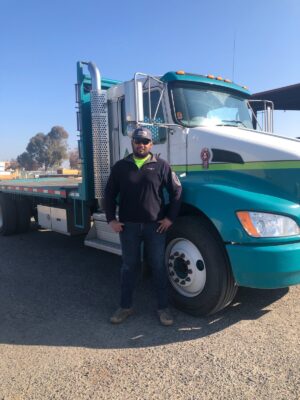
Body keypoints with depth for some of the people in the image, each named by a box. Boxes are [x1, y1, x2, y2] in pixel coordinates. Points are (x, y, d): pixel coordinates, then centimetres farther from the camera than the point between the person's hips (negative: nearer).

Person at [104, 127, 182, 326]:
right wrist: (111, 219, 1)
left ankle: (163, 307, 22)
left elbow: (176, 190, 2)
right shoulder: (121, 166, 5)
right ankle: (126, 306, 27)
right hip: (128, 226, 2)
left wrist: (170, 217, -3)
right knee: (129, 266, 12)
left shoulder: (161, 165, 0)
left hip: (155, 225, -1)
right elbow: (110, 194, 9)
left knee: (159, 267, 8)